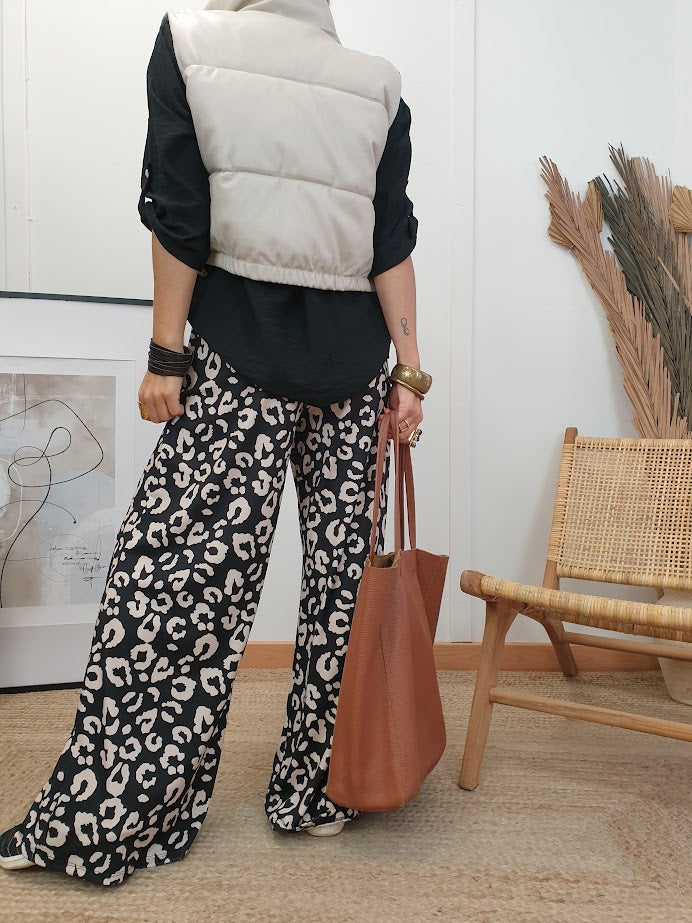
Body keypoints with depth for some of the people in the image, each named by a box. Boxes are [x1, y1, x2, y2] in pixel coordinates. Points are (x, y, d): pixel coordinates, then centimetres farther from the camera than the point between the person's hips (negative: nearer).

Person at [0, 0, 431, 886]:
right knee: (343, 575, 6)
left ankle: (102, 821, 9)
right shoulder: (377, 84, 12)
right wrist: (409, 368, 2)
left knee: (181, 578, -2)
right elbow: (392, 243, 3)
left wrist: (165, 355, -4)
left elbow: (178, 219, -4)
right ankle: (320, 792, 19)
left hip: (240, 358, -3)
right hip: (353, 363, 4)